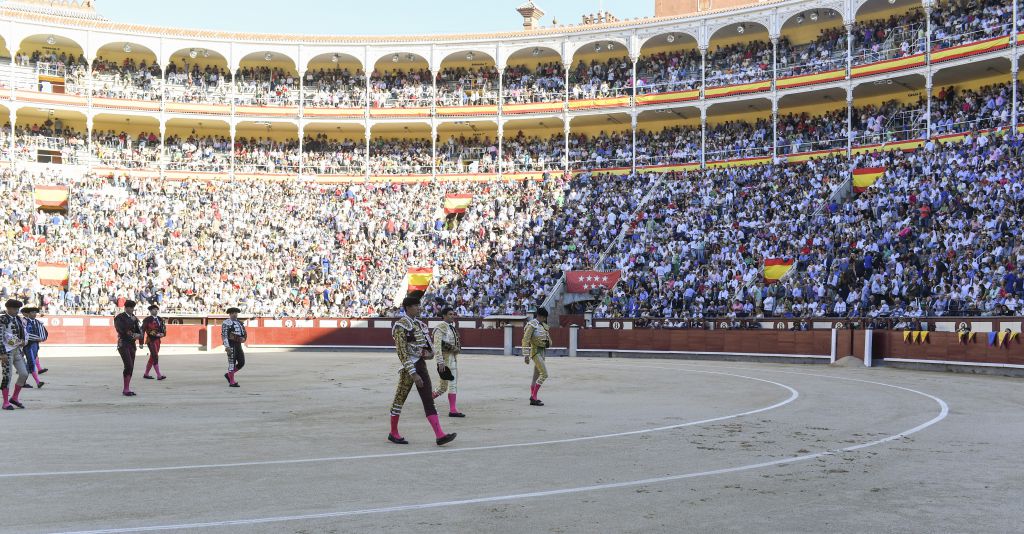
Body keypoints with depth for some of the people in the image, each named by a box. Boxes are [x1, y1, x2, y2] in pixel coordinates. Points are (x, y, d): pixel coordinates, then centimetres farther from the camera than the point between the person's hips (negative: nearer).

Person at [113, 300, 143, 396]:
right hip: (123, 344, -7)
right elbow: (122, 330, -21)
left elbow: (138, 330, 13)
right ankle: (126, 389, -12)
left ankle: (127, 389, 10)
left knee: (131, 367, 4)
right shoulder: (119, 317, -6)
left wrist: (139, 335, -9)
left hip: (132, 344, 7)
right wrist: (131, 321, -16)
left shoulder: (134, 318, 13)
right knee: (128, 366, -17)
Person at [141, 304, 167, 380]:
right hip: (151, 340, -7)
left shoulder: (160, 319, 10)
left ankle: (146, 374, 25)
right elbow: (142, 330, -8)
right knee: (155, 357, -13)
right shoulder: (147, 320, -8)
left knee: (152, 358, 13)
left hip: (158, 340, 7)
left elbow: (164, 329, 15)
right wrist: (140, 343, -10)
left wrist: (163, 334, -9)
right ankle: (159, 375, -16)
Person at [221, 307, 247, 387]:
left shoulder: (239, 323, 18)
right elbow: (224, 335, -12)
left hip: (238, 345, 7)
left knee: (241, 363, 4)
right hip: (231, 345, -7)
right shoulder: (226, 323, -4)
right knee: (232, 363, -5)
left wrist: (243, 338, -3)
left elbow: (244, 334, 21)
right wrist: (227, 346, -22)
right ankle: (232, 382, 1)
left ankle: (228, 375, 22)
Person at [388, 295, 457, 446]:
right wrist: (413, 373, -23)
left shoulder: (419, 324, 13)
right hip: (409, 367, -7)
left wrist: (429, 353, -3)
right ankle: (393, 433, 20)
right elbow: (402, 352, -18)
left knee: (429, 400, 0)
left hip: (421, 365, 8)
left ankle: (439, 435, -6)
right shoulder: (401, 325, -12)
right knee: (400, 398, 5)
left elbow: (426, 342, 22)